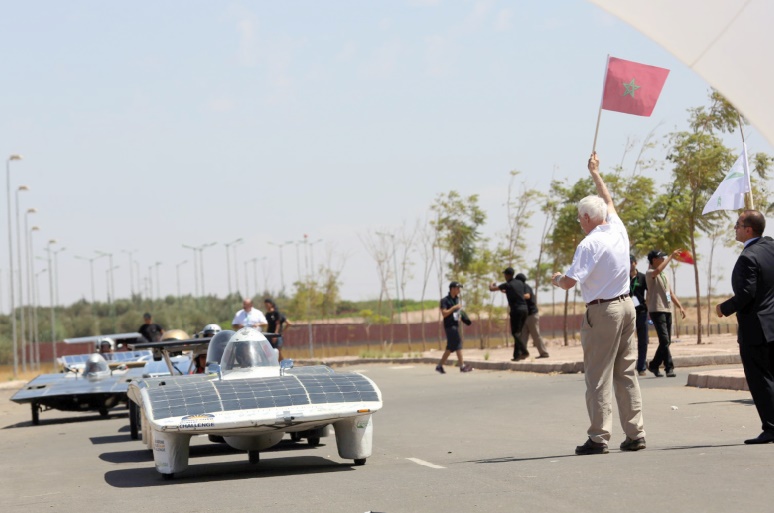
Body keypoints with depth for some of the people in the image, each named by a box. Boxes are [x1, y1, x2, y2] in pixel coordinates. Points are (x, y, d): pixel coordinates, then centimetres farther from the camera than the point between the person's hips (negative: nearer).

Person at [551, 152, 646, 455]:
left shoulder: (590, 244, -14)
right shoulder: (618, 230, 7)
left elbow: (570, 282, -17)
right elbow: (609, 202, 27)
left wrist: (556, 279, 6)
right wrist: (596, 174, 41)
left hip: (602, 311, -8)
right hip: (626, 305, 8)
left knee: (599, 375, -4)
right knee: (626, 371, 11)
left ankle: (599, 437, -5)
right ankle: (635, 434, 11)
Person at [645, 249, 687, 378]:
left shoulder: (663, 275, 21)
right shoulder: (649, 273, -5)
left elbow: (671, 293, 22)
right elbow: (658, 270, -30)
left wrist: (680, 306, 13)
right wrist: (671, 256, -27)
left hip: (667, 310, 8)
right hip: (657, 310, -8)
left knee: (666, 341, 8)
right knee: (664, 340, -14)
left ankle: (654, 365, 20)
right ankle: (669, 368, -14)